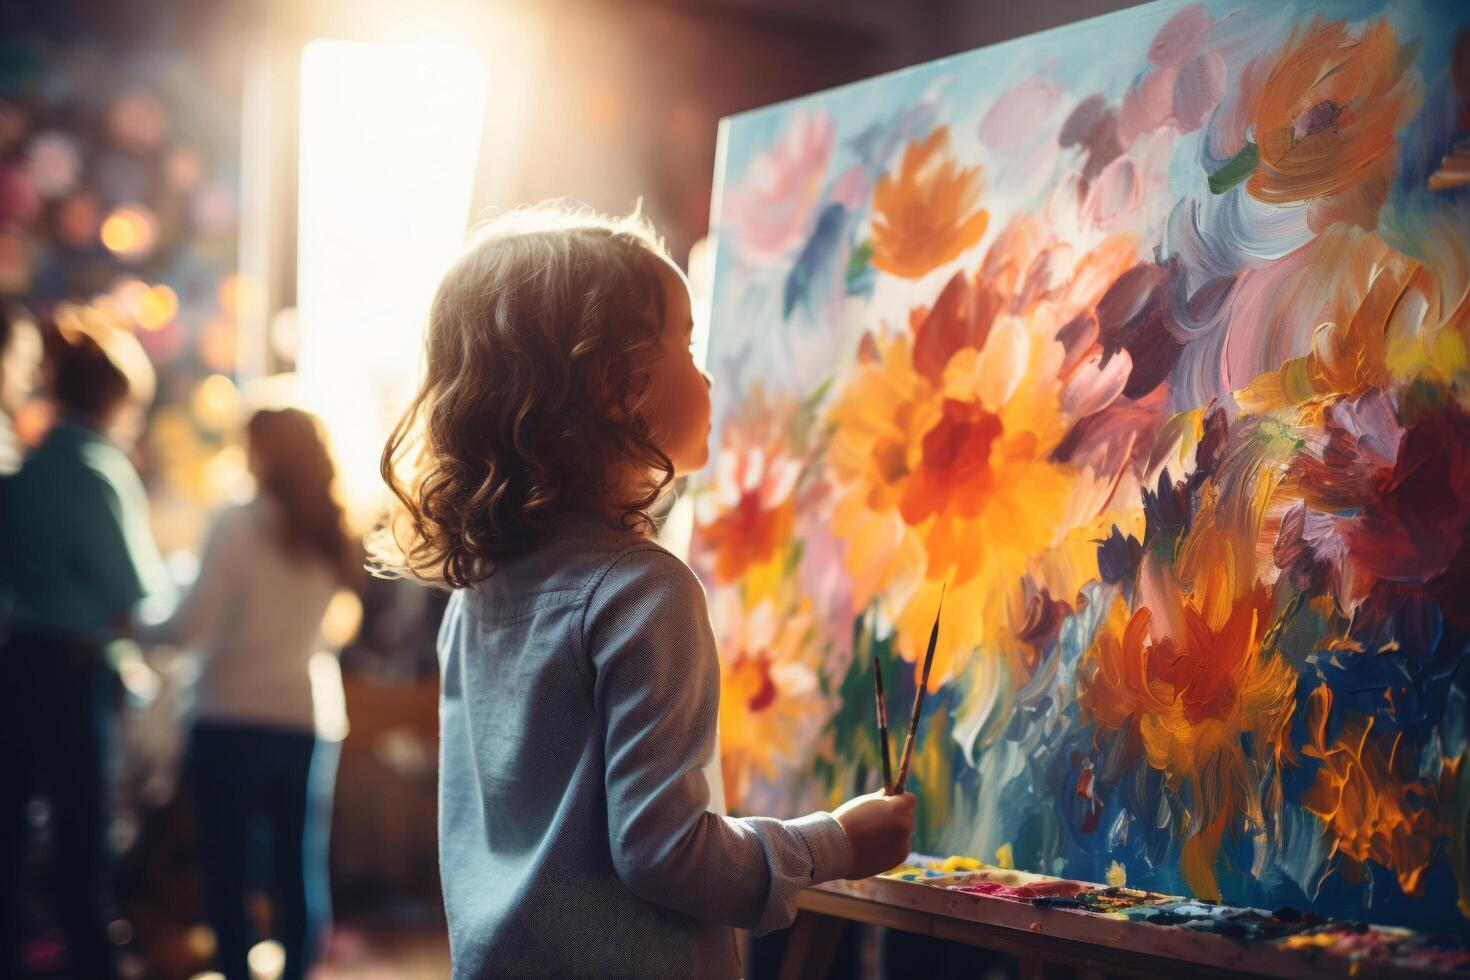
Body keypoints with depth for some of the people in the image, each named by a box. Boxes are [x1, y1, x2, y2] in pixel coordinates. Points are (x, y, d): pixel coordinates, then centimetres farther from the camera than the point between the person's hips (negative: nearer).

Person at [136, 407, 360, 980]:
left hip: (233, 718, -4)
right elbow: (338, 624, 9)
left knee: (227, 871, 5)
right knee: (301, 869, 9)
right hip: (310, 720, 4)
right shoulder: (333, 538, 6)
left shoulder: (239, 525, -8)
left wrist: (133, 629, 3)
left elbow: (192, 626, -13)